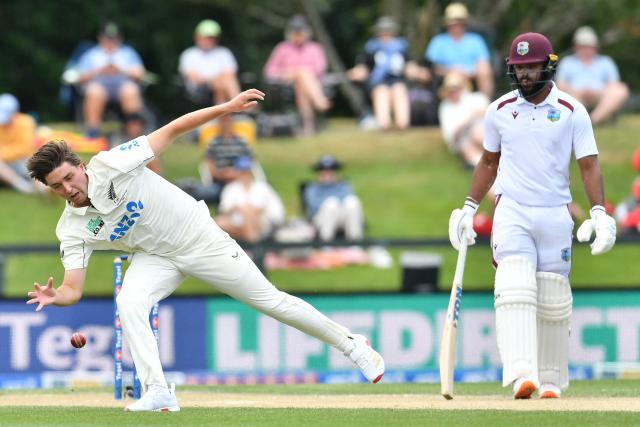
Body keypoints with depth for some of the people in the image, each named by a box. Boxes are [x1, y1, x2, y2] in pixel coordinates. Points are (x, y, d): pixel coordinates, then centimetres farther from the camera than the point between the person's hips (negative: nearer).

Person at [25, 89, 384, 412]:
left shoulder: (110, 166, -25)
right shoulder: (72, 230, -13)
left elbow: (170, 132, -20)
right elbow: (73, 289, -16)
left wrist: (227, 107, -25)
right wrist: (55, 297, -40)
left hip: (201, 238, -3)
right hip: (157, 258, 3)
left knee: (270, 300, 3)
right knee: (129, 302, -27)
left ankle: (350, 343, 21)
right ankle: (158, 393, -22)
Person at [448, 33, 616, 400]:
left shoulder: (572, 111, -1)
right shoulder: (500, 110, 6)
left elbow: (589, 165, -4)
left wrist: (599, 212, -16)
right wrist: (470, 207, 13)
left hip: (556, 215, 0)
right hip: (512, 213, 0)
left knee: (553, 302, 4)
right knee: (515, 292, -18)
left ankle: (551, 380, 17)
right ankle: (522, 375, -30)